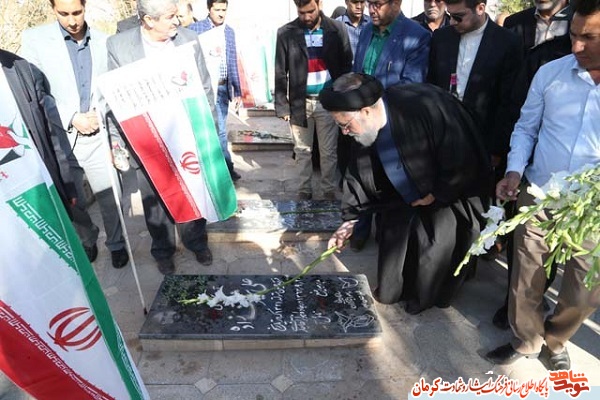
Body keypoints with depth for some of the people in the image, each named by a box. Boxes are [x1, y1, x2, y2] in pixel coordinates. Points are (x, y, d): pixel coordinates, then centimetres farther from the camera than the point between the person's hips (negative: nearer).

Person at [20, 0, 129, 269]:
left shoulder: (102, 41, 2)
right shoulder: (34, 39, -3)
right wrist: (71, 119, -14)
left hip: (97, 135, 1)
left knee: (110, 196, 5)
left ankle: (117, 244, 28)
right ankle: (86, 240, 39)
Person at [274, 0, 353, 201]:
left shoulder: (337, 29, 0)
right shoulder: (286, 33, 0)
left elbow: (346, 66, 2)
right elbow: (280, 73, 1)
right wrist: (282, 105, -6)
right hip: (299, 102, 1)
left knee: (328, 151, 7)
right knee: (303, 150, 10)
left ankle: (329, 191, 22)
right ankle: (304, 190, 23)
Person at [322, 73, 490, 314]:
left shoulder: (425, 108, -37)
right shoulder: (364, 131, -16)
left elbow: (462, 163, -30)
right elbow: (358, 175, -3)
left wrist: (434, 196, -18)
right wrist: (350, 220, -3)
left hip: (449, 195, -5)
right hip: (405, 197, 6)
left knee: (434, 249, 2)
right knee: (393, 238, 11)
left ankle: (424, 297, 32)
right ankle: (393, 291, 38)